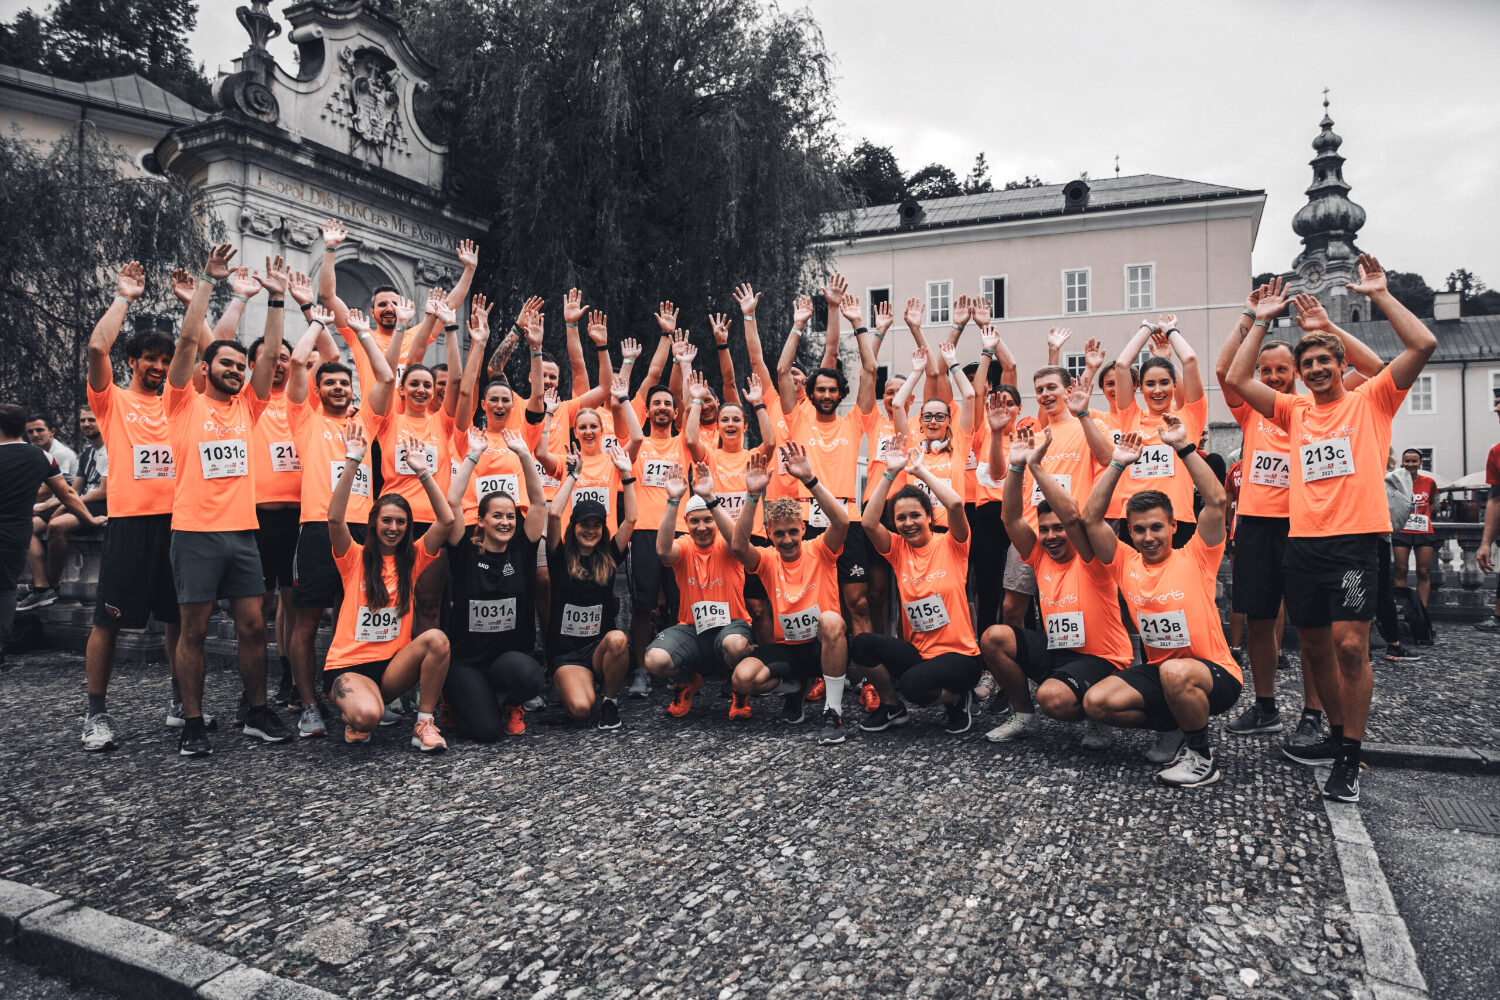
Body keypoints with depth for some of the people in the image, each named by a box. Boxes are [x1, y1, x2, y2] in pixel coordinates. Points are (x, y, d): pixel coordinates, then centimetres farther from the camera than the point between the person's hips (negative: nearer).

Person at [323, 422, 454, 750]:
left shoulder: (412, 559, 7)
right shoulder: (354, 558, 0)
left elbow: (446, 520, -6)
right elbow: (335, 518, -18)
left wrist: (423, 472, -12)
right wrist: (353, 461, -23)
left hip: (393, 665, 3)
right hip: (348, 665, -3)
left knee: (436, 638, -29)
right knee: (368, 716, -34)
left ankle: (424, 723, -15)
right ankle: (354, 714, 7)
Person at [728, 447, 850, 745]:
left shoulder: (819, 551, -3)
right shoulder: (768, 562, 1)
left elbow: (841, 521, -24)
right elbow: (738, 545, -20)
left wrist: (809, 480, -32)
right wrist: (753, 495, -28)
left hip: (825, 646, -2)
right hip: (786, 647, 2)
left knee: (831, 619, -37)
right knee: (743, 678, -25)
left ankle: (833, 712, -23)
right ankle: (794, 684, 10)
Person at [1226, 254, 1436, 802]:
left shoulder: (1370, 400, 7)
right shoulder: (1296, 410, 16)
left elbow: (1423, 345, -5)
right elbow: (1238, 378, 8)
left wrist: (1380, 294, -2)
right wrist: (1261, 322, 9)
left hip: (1355, 539, -4)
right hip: (1303, 541, 5)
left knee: (1350, 643, -12)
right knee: (1314, 644, 10)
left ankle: (1349, 758, 0)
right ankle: (1338, 737, 27)